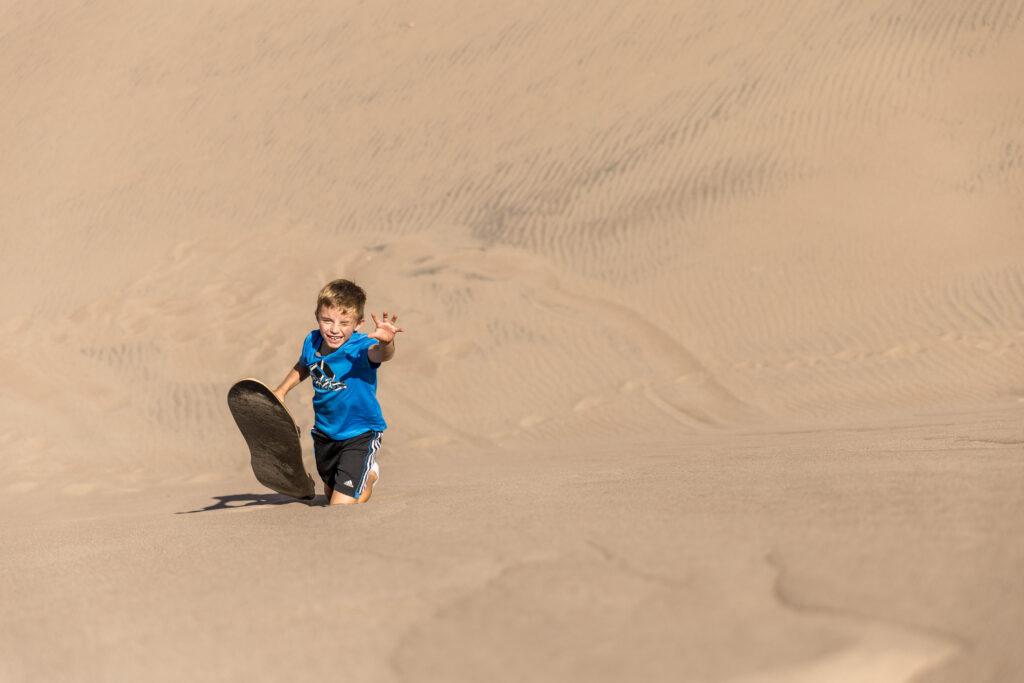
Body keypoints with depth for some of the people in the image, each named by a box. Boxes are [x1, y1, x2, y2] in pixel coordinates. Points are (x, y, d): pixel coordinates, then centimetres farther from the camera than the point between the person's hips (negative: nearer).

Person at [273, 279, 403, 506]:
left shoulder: (360, 347, -28)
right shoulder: (312, 342, -9)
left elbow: (379, 355, -54)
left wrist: (385, 343, -75)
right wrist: (281, 391, 10)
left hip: (360, 434, -6)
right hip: (324, 433, 6)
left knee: (341, 507, -10)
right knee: (331, 493, 26)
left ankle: (367, 477, 23)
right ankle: (369, 473, 58)